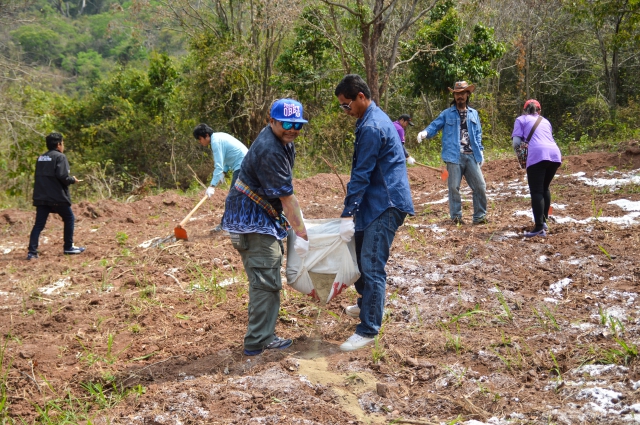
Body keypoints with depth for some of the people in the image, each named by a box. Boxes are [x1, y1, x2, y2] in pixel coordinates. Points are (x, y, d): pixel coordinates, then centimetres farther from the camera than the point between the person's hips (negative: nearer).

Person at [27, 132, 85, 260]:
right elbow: (62, 176, -19)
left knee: (39, 224, 4)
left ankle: (32, 252, -6)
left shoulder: (40, 158, 16)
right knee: (69, 219, 12)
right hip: (57, 197, -6)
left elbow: (40, 177, 19)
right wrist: (73, 180, 0)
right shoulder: (60, 157, -8)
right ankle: (68, 247, 16)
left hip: (41, 197, 6)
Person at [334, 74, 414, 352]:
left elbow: (361, 175, -20)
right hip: (377, 202, 11)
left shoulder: (372, 127, -19)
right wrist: (353, 211, 24)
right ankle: (366, 305, 39)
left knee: (372, 266, -9)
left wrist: (348, 214, -18)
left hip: (385, 206, -11)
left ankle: (368, 330, -3)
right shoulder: (375, 119, 14)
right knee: (361, 254, 21)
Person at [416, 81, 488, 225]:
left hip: (471, 156, 3)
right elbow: (434, 126, -2)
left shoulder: (474, 114, 16)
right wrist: (425, 132, -23)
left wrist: (480, 151, 10)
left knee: (480, 186, 0)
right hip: (455, 156, -3)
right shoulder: (447, 114, 7)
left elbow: (478, 135, 19)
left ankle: (480, 216, 11)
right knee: (454, 187, 0)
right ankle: (456, 216, 11)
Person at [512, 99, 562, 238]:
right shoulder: (545, 121, 31)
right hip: (555, 154, 5)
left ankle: (539, 228, -17)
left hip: (538, 155, -5)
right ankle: (543, 221, 26)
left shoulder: (521, 119, 17)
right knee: (544, 188, 22)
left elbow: (516, 142, 7)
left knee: (536, 191, -7)